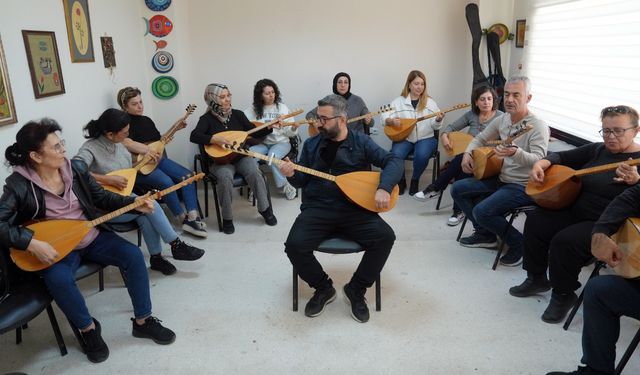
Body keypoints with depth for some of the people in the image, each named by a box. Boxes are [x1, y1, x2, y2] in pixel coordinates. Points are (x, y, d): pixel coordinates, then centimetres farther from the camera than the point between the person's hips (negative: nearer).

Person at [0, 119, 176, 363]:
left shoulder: (76, 168, -4)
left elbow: (101, 197, 5)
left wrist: (134, 202, -8)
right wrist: (33, 243, -30)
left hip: (92, 236, 4)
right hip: (56, 247, -3)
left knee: (133, 256, -16)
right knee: (59, 279, -34)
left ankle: (143, 321, 0)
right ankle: (88, 328, -5)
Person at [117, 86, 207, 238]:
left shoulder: (146, 120, 17)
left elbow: (159, 140, 24)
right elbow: (125, 142, -27)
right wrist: (146, 150, -33)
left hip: (156, 157, 8)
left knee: (187, 175, -12)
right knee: (166, 182, -32)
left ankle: (193, 218, -19)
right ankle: (184, 219, -18)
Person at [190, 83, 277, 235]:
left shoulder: (237, 114, 7)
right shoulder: (207, 118, -3)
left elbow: (254, 132, 7)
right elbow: (194, 136, -17)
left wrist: (270, 127, -8)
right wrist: (214, 139, -29)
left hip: (242, 156, 2)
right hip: (221, 160, -2)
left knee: (254, 172, -28)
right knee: (225, 177, -34)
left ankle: (265, 209, -7)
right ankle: (227, 218, -15)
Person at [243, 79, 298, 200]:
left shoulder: (282, 108, 5)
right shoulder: (254, 109, 7)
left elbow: (289, 133, 1)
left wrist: (293, 128, -22)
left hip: (281, 142, -1)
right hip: (262, 143, 2)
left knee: (272, 156, -34)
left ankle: (284, 186, -15)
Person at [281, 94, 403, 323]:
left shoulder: (361, 142, 3)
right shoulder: (311, 144, 10)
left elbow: (394, 162, -4)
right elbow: (302, 181, 14)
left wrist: (384, 188, -22)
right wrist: (291, 174, -10)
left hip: (354, 208, -1)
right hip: (317, 208, 1)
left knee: (385, 237, -25)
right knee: (295, 245, -25)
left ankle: (356, 290, -1)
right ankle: (323, 288, 5)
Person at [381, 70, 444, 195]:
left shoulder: (430, 102, 6)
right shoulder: (399, 101, 5)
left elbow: (434, 126, 3)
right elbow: (385, 117, 2)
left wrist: (438, 120, -20)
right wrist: (391, 121, -20)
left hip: (425, 138, 0)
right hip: (404, 138, 0)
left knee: (422, 155, -32)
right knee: (395, 155, -29)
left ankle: (415, 180, -2)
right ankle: (401, 181, 1)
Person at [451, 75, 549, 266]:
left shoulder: (538, 127, -19)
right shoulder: (502, 120, 4)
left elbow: (539, 161, -31)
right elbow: (480, 138, 18)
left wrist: (516, 153, -50)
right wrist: (467, 153, -1)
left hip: (523, 186, -8)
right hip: (500, 178, 8)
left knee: (482, 211, -26)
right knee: (457, 189, 4)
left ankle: (519, 243, 0)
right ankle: (486, 234, 15)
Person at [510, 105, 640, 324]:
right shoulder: (597, 150, 9)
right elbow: (562, 157, 14)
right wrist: (541, 164, -7)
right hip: (576, 210, 7)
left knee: (564, 241, -27)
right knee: (536, 221, -7)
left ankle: (564, 294, -1)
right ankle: (537, 279, 10)